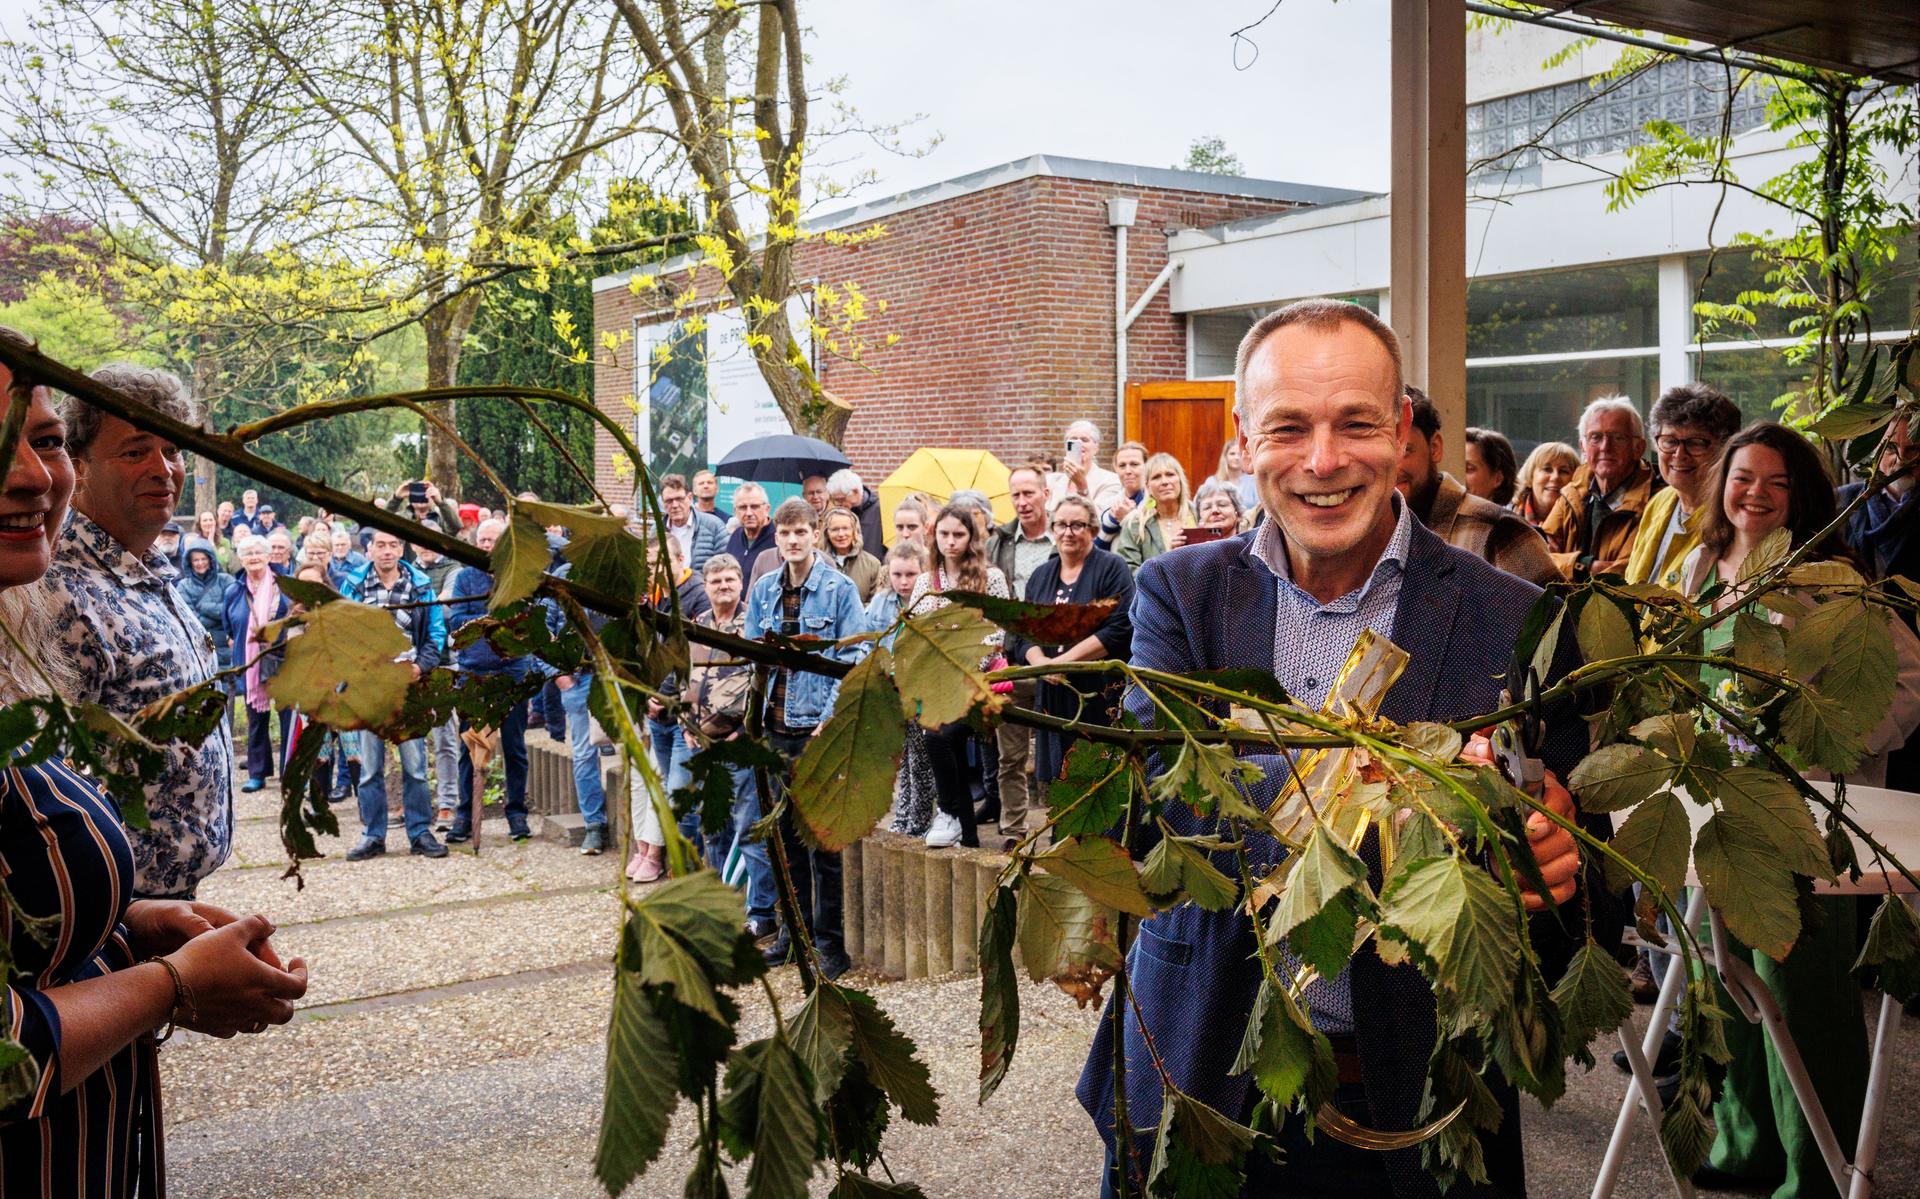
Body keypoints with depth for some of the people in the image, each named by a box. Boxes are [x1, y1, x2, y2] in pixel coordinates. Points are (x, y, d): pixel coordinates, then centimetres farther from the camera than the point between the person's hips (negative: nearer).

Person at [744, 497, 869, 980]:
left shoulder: (839, 588, -5)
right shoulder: (764, 590, 10)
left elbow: (853, 659, -8)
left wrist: (830, 721, -15)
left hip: (819, 725, -5)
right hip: (777, 727, 5)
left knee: (823, 836, -3)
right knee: (786, 833, 13)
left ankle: (830, 943, 5)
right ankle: (793, 929, 25)